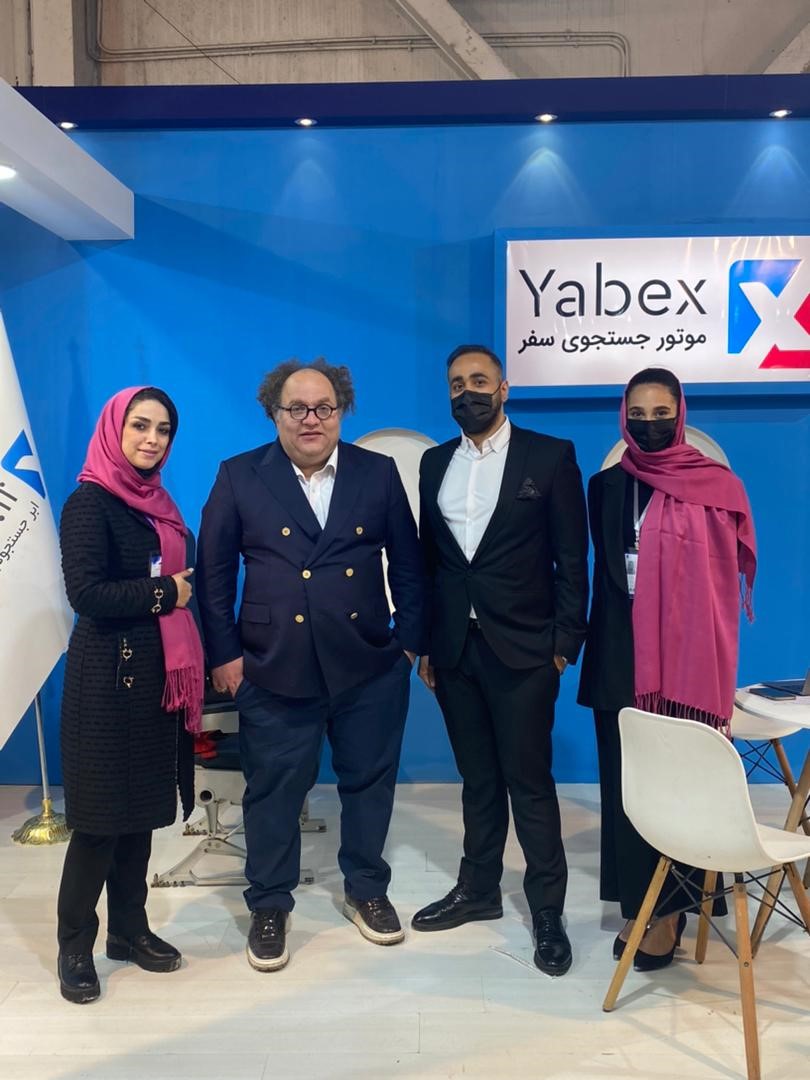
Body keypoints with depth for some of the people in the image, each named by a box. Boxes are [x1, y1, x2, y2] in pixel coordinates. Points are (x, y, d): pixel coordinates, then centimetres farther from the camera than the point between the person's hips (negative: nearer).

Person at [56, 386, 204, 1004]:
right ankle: (74, 946, 21)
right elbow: (86, 593, -20)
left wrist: (190, 665, 1)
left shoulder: (158, 503, 11)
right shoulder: (90, 503, -10)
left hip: (157, 675, 7)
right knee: (102, 817, 3)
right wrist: (164, 592, -11)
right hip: (109, 676, -7)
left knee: (141, 809, 14)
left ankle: (129, 929, 29)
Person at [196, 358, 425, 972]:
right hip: (274, 668, -1)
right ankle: (270, 907, 32)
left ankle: (366, 890, 38)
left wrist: (411, 641, 2)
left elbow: (408, 563, 6)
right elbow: (213, 572, 1)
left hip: (370, 667, 2)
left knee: (369, 782, 15)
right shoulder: (239, 477, -1)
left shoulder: (378, 473, 3)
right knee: (273, 790, 10)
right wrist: (224, 653, -3)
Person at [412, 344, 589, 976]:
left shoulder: (550, 456, -3)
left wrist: (565, 642, -8)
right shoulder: (436, 462, 9)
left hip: (522, 649, -4)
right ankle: (479, 889, 32)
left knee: (529, 780, 2)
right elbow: (429, 559, 10)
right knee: (478, 777, 16)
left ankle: (548, 910, 18)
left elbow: (573, 558, -4)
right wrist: (426, 644, 8)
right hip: (455, 649, 4)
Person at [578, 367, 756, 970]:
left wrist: (710, 673, -8)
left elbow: (725, 584, -3)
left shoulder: (718, 486, -2)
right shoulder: (607, 487, 8)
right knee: (626, 780, 10)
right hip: (621, 657, 4)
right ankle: (637, 904, 25)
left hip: (687, 659, -3)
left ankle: (670, 908, 20)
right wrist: (602, 651, 6)